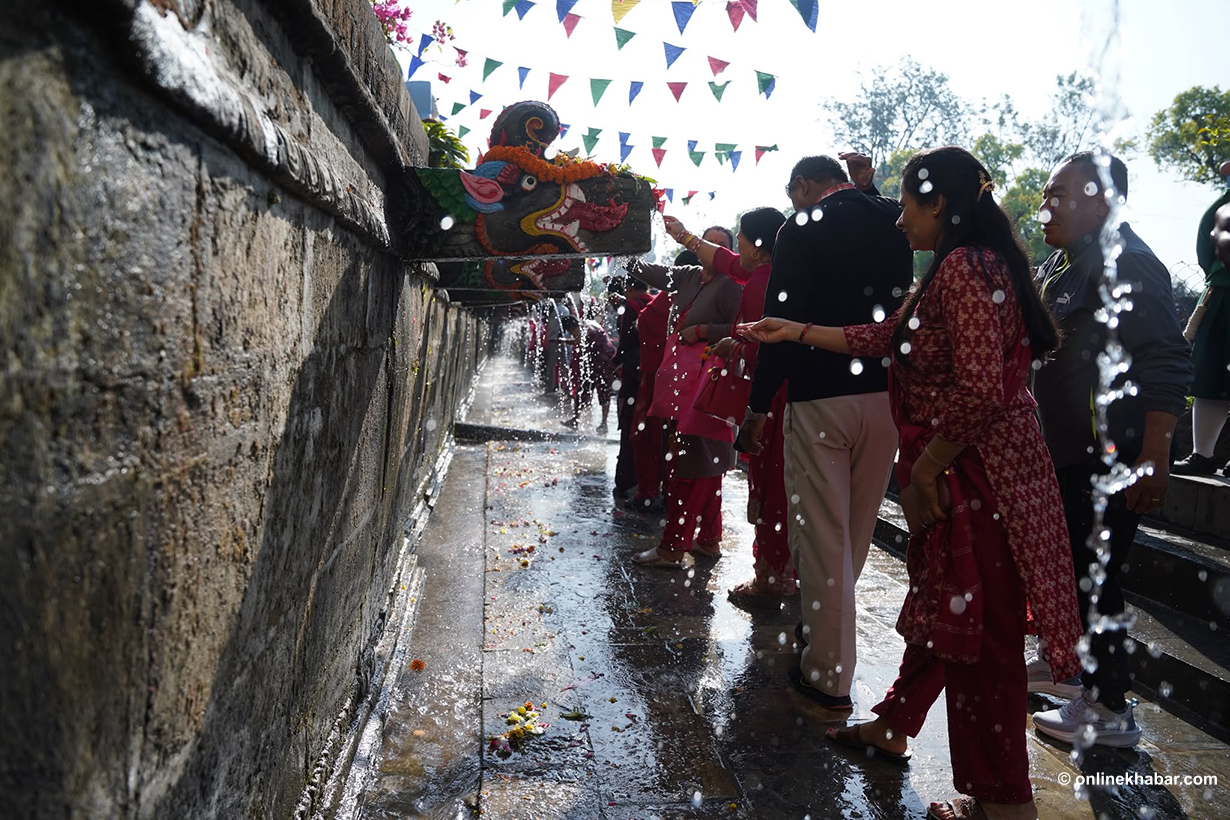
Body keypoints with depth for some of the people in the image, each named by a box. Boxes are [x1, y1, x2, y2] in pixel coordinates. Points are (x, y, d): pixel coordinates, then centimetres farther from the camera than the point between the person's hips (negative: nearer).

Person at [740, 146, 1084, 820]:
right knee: (938, 607, 22)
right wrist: (795, 331, 18)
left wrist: (926, 465, -15)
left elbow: (981, 391, -26)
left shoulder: (964, 267, -19)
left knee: (981, 634, 3)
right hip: (956, 473, 10)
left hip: (979, 478, -10)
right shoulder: (954, 268, 14)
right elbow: (885, 338, 18)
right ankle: (892, 726, 40)